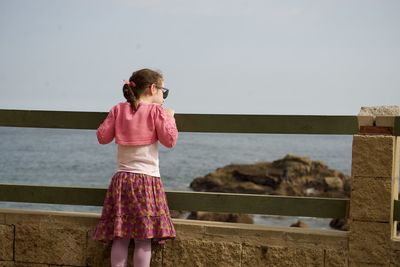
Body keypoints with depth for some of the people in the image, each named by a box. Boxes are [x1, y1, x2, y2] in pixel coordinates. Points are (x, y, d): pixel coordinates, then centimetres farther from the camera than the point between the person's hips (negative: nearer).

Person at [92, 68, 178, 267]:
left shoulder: (118, 109, 7)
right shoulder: (156, 111, -4)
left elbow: (102, 137, 9)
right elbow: (169, 140, -8)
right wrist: (169, 117, 6)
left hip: (122, 179, 4)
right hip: (148, 180, -4)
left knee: (120, 237, 4)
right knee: (144, 239, -2)